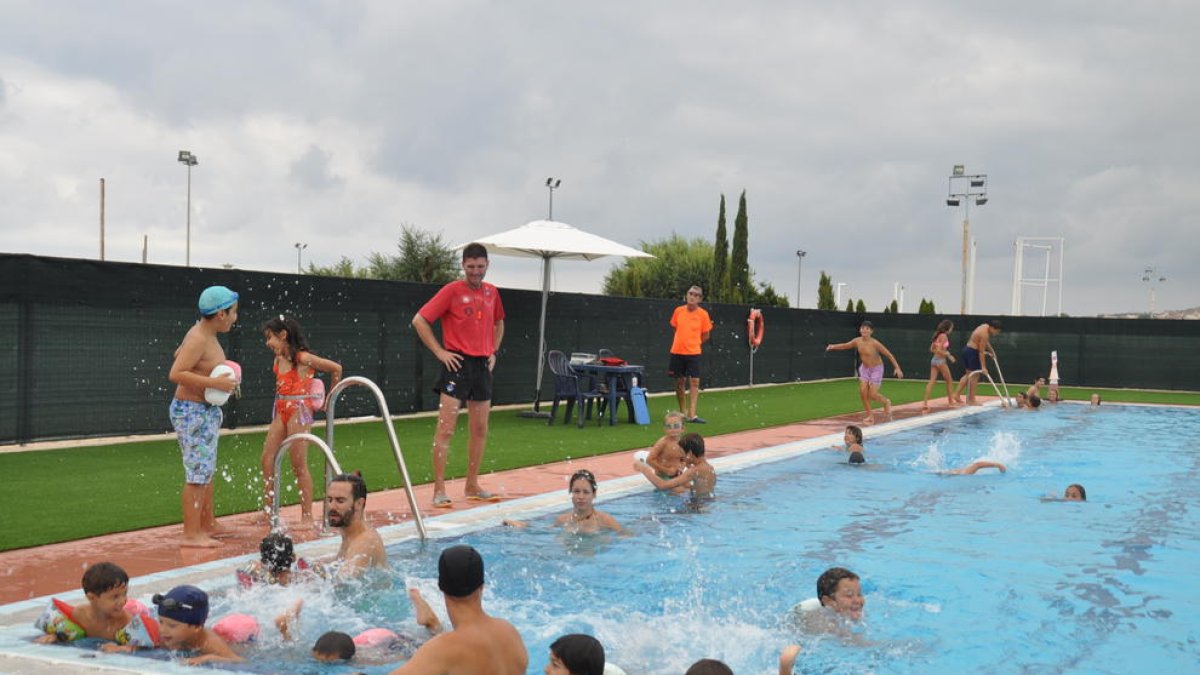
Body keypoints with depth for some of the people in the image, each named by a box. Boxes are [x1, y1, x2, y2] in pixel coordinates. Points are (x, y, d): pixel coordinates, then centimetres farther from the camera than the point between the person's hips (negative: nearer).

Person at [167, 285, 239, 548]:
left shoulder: (206, 335, 9)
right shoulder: (198, 339, -21)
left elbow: (179, 354, 25)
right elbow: (175, 374, -27)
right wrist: (214, 382, -28)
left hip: (207, 410, 11)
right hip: (192, 412, -11)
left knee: (207, 471, 17)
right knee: (198, 473, -9)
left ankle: (208, 525, 28)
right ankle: (190, 534, -5)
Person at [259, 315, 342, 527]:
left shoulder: (302, 358, -12)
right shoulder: (278, 360, 8)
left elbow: (336, 368, -8)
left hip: (299, 411, -7)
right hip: (281, 411, 7)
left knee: (299, 465, -4)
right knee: (267, 460, 3)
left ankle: (307, 516, 3)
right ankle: (267, 511, 11)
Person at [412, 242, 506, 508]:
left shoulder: (492, 292, 10)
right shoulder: (452, 291, -6)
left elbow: (498, 323, 29)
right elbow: (419, 320, -8)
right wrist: (439, 351, -11)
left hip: (482, 366, 6)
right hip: (457, 364, -6)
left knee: (480, 430, 10)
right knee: (446, 429, -8)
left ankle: (472, 486, 21)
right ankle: (439, 490, -5)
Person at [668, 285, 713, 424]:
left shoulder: (703, 314, -3)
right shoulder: (678, 311, 4)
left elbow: (705, 336, 5)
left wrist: (692, 343, -2)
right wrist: (682, 342, 11)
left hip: (693, 353, -2)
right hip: (677, 352, 2)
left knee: (694, 382, -9)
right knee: (679, 382, 8)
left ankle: (692, 415, -10)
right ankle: (683, 413, 20)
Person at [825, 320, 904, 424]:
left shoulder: (875, 343, -26)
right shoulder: (857, 341, -11)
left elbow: (889, 354, -20)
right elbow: (845, 345, 6)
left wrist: (897, 368, -23)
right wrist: (833, 347, -11)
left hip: (876, 369, -5)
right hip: (864, 368, 5)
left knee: (872, 394, -7)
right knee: (863, 391, -6)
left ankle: (886, 403, 26)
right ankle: (870, 415, 9)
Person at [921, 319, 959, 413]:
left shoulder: (937, 335, 12)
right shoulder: (944, 336, -13)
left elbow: (932, 349, 14)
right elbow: (939, 350, -21)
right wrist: (948, 355, -11)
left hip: (934, 360, 7)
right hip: (940, 360, -7)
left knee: (932, 381, -1)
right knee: (949, 381, 12)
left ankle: (925, 403, -13)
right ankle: (951, 401, 24)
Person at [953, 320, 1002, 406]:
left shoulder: (985, 327, 8)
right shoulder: (985, 334, -21)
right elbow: (981, 352, -22)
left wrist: (992, 351, 25)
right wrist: (983, 367, -21)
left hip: (967, 349, 10)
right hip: (972, 352, -10)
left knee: (969, 374, 16)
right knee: (975, 376, -4)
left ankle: (956, 394, 12)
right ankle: (971, 400, -2)